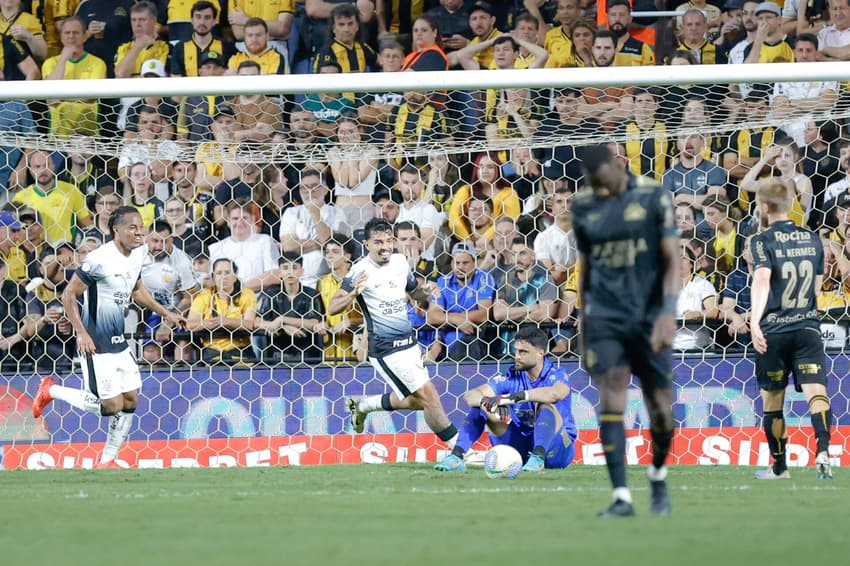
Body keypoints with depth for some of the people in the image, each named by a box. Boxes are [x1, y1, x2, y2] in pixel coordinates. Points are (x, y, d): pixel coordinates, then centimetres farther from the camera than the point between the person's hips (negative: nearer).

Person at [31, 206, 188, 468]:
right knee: (112, 405, -9)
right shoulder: (100, 259, -21)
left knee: (130, 399, 7)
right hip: (96, 345, -9)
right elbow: (68, 295, -17)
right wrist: (82, 334, -21)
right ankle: (51, 391, 10)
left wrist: (166, 313, 19)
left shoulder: (137, 255, 5)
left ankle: (107, 461, 18)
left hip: (119, 342, 9)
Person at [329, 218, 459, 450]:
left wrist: (425, 292, -3)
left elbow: (415, 294, 20)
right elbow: (332, 308, -16)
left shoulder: (400, 262, 5)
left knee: (416, 401, 18)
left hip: (409, 343, 8)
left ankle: (362, 405, 38)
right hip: (386, 350, -8)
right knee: (429, 395, -10)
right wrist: (353, 294, -35)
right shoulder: (361, 271, -14)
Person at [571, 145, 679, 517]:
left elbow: (671, 260, -7)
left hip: (649, 317, -2)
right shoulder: (583, 207, 6)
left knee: (661, 409, 3)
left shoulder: (653, 198, -5)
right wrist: (583, 327, 17)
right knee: (610, 399, -12)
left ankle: (658, 474, 32)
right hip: (605, 317, 2)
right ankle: (621, 497, -14)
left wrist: (668, 311, -18)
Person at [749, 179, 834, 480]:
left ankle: (779, 466, 17)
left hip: (773, 331, -3)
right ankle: (823, 450, -31)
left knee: (772, 399, 10)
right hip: (808, 328, 3)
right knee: (816, 391, -8)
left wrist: (755, 321, -29)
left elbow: (762, 279, -20)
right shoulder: (813, 239, 12)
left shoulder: (763, 241, -3)